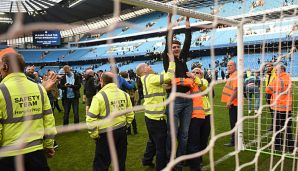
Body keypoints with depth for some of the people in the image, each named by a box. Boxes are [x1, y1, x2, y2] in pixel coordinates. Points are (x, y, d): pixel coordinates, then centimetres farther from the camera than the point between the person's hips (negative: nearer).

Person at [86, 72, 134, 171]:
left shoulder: (100, 96, -15)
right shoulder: (124, 94, 4)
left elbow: (90, 119, -18)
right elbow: (130, 114, 9)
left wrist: (94, 134, -7)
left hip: (106, 134, -5)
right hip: (122, 131, 6)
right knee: (121, 161, 21)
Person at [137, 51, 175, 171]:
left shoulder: (148, 79, 13)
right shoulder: (150, 78, -16)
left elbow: (165, 78, 11)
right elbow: (169, 77, -24)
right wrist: (172, 60, -15)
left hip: (151, 115, 10)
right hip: (156, 117, -10)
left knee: (153, 141, 26)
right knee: (161, 144, 2)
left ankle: (147, 160, 40)